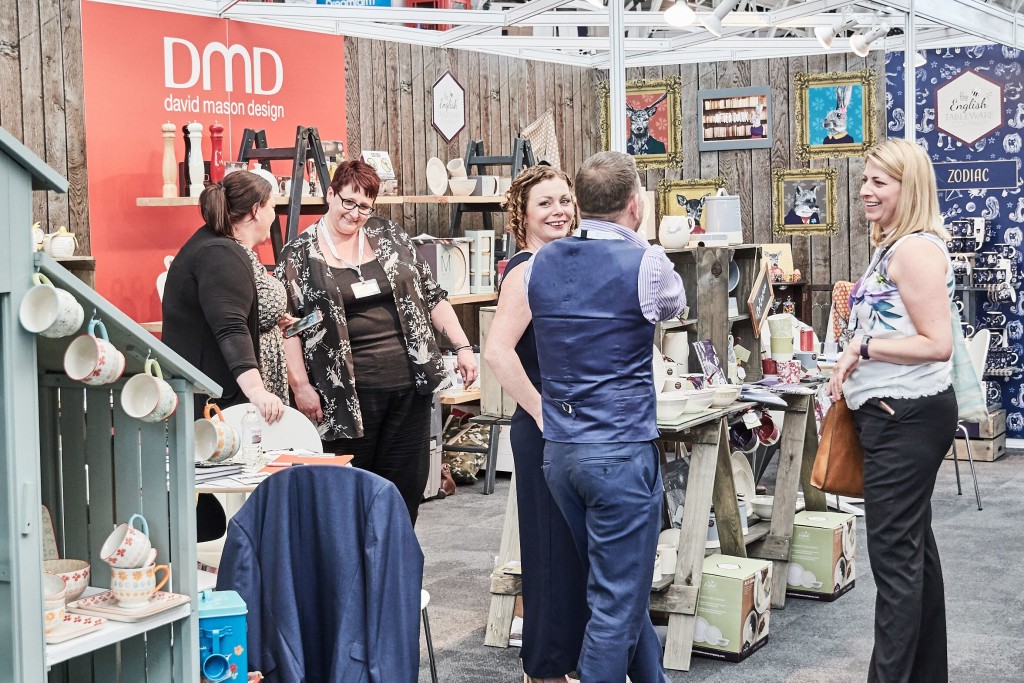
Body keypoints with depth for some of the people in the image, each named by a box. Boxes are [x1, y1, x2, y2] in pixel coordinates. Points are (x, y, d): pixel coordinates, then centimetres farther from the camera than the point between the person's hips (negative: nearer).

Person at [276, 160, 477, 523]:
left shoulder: (390, 236, 9)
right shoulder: (299, 254, 0)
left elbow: (431, 295, 11)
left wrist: (462, 347, 5)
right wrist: (301, 385, -11)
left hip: (409, 384, 3)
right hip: (347, 393, -3)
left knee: (408, 481, 7)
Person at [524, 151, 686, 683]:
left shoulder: (541, 263, 2)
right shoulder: (645, 263, -12)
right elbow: (673, 307, 11)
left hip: (558, 450, 7)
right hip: (621, 451, -6)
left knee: (619, 587, 20)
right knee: (616, 604, 1)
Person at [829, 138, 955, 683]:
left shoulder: (914, 250, -18)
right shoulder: (891, 248, 14)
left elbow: (938, 344, -23)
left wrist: (862, 347, -19)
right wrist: (853, 372, 11)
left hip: (908, 417, -11)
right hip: (896, 413, 11)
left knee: (895, 555, -6)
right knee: (914, 545, 18)